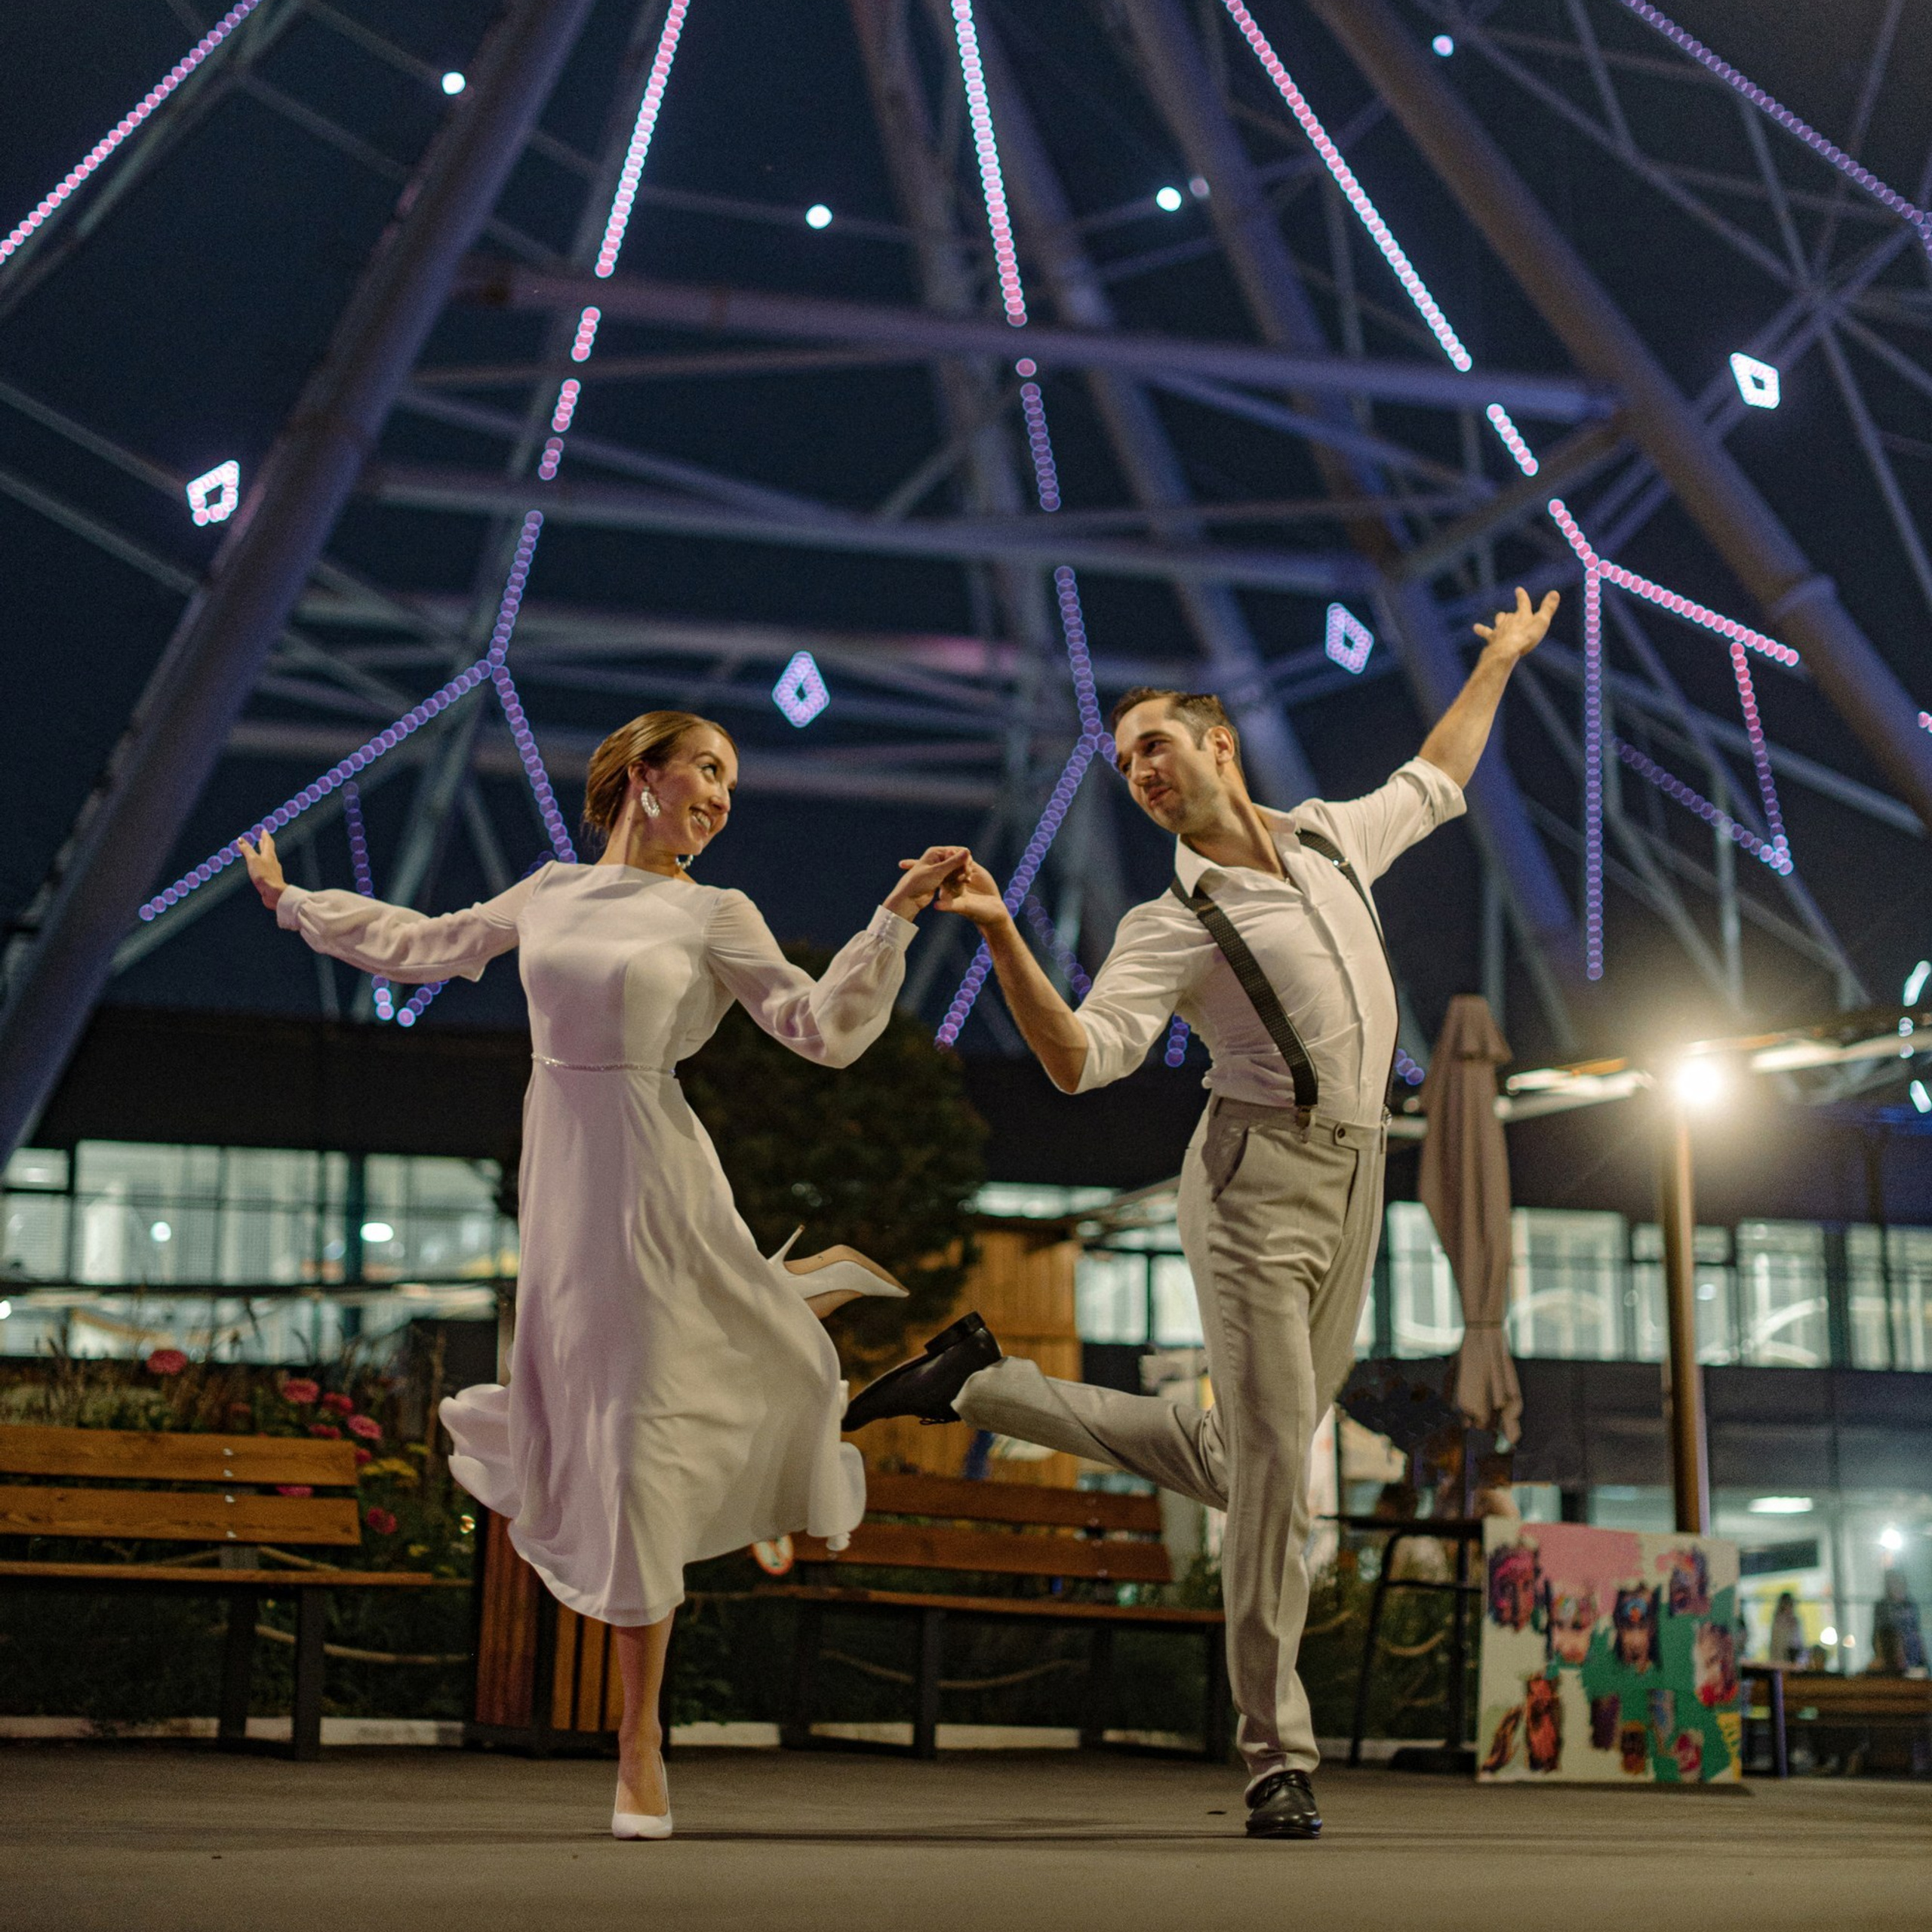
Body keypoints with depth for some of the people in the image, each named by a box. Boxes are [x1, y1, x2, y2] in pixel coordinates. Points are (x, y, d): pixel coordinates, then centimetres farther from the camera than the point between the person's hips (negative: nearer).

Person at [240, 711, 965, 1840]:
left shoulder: (715, 915, 1)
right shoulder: (550, 893, 12)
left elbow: (826, 1031, -5)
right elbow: (424, 946, 24)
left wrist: (897, 917, -15)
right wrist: (292, 901, 31)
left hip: (651, 1181, -4)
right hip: (559, 1176, 4)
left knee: (637, 1437, -5)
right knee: (580, 1417, 7)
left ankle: (641, 1743, 5)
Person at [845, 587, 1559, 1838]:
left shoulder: (1329, 838, 13)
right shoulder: (1174, 926, -5)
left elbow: (1434, 784, 32)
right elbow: (1079, 1060, -17)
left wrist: (1502, 660, 37)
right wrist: (1002, 936, -30)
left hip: (1355, 1176, 6)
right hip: (1260, 1179, -6)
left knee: (1236, 1462, 7)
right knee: (1272, 1464, -10)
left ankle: (983, 1387, 21)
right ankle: (1281, 1760, -1)